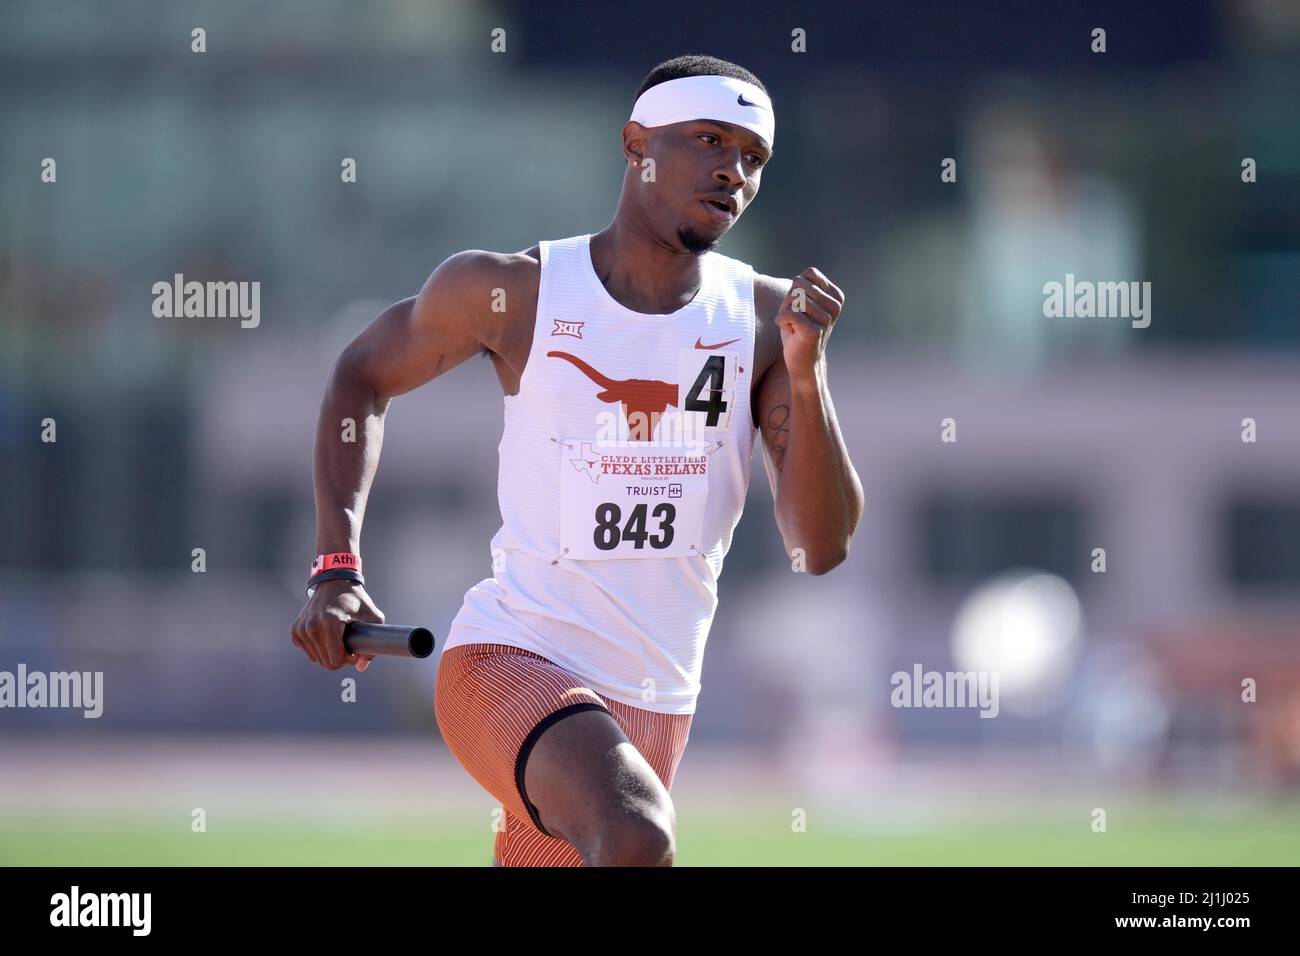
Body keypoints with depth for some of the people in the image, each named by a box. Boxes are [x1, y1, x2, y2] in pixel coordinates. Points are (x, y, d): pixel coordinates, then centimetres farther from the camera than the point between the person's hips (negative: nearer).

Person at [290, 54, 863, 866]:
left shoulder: (765, 318, 1)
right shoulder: (512, 293, -5)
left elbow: (822, 548, -5)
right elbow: (365, 377, 14)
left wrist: (806, 375, -20)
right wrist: (337, 568, 4)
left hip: (656, 705, 5)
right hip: (510, 666, -5)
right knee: (636, 837, -33)